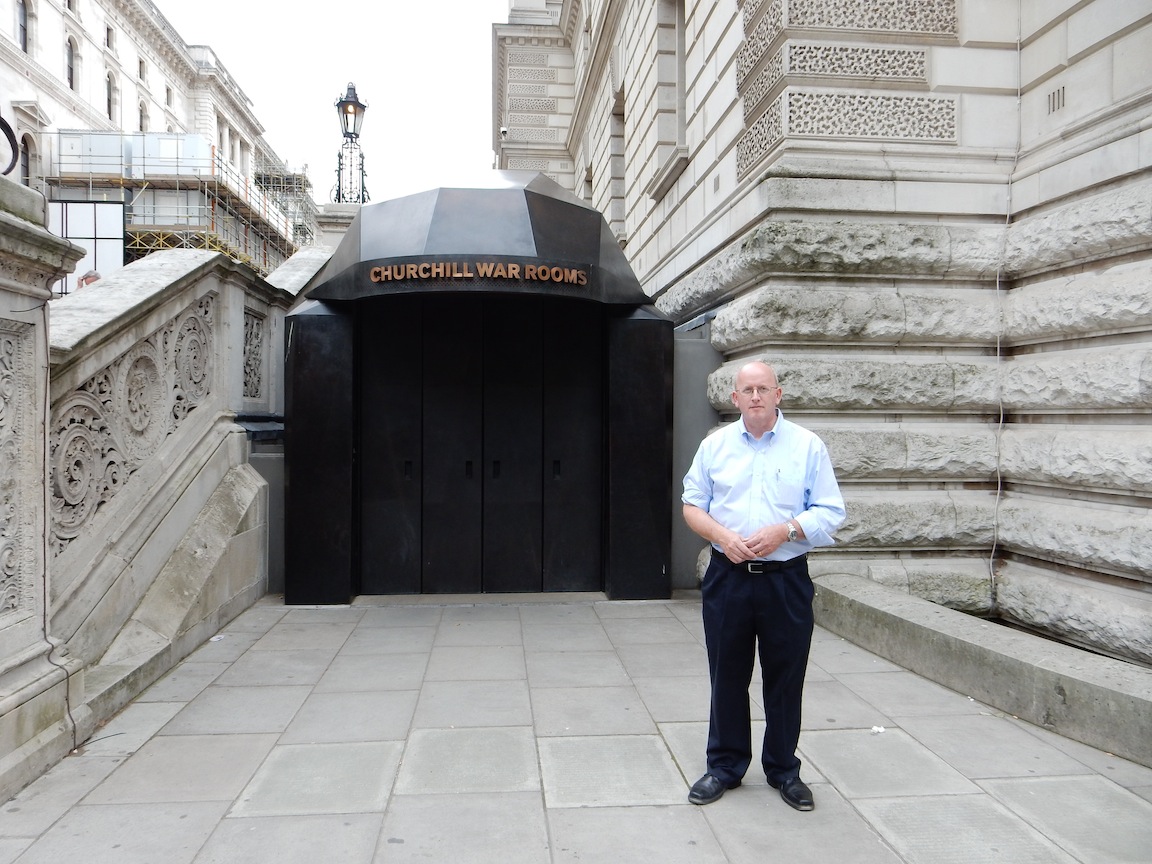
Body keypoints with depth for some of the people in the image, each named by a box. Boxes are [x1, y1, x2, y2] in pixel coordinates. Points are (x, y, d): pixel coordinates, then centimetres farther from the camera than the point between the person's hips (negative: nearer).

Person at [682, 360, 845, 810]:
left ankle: (783, 769, 28)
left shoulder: (807, 446, 1)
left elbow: (830, 513, -1)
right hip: (727, 576, 1)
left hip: (786, 578, -1)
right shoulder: (715, 444, 6)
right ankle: (725, 765, 27)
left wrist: (785, 530, -16)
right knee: (727, 677, 10)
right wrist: (722, 535, -11)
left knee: (785, 680, 9)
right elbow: (692, 505, 7)